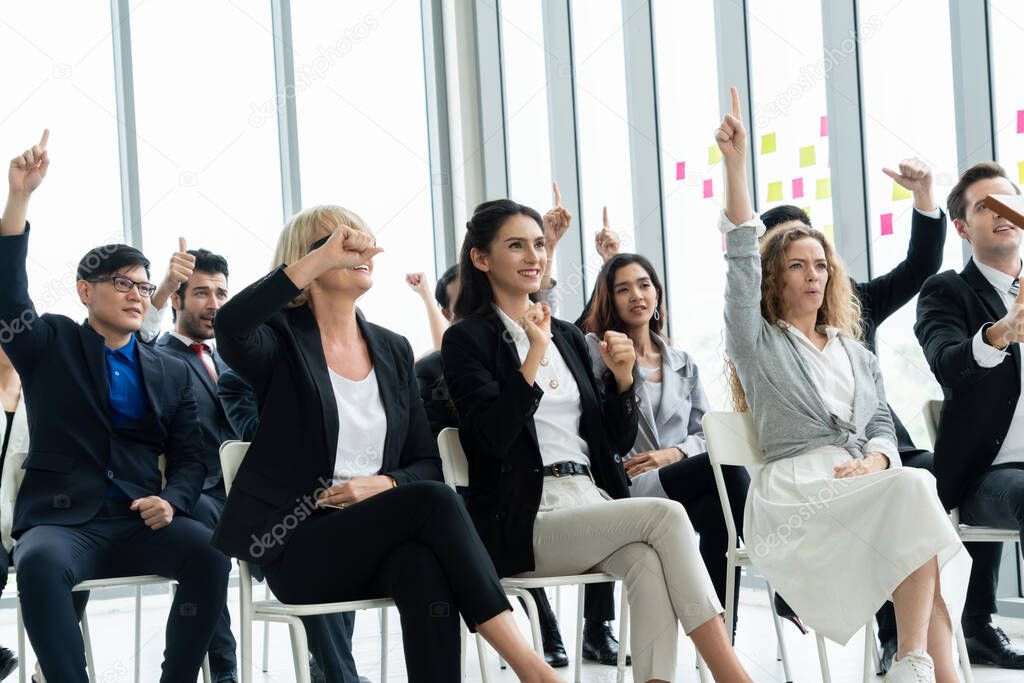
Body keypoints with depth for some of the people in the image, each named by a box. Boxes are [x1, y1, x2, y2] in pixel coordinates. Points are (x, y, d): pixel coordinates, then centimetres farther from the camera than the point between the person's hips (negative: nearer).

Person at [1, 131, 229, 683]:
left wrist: (172, 500, -9)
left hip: (140, 523, 3)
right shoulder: (50, 345, 12)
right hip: (60, 521, -2)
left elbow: (189, 457, 15)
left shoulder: (171, 374, 20)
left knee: (210, 553, -29)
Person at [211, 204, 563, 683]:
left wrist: (385, 482, -9)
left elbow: (427, 462, 14)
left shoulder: (394, 351, 16)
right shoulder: (284, 341, 1)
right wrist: (323, 258, -24)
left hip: (372, 544, 4)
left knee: (427, 569, -34)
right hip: (296, 545, -4)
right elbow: (230, 326, -26)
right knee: (434, 501, -30)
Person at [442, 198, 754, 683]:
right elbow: (493, 437, -13)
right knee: (666, 515, -28)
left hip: (596, 505, 5)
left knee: (649, 560, -31)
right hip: (527, 523, -5)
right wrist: (534, 355, -16)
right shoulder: (468, 339, 2)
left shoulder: (568, 337, 20)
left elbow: (618, 442, 18)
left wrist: (622, 379, 0)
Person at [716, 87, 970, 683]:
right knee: (914, 492, -33)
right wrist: (736, 162, -8)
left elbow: (884, 428, 19)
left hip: (864, 483, 4)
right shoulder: (760, 345, 15)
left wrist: (874, 460, -7)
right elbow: (743, 260, 1)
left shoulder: (858, 356, 30)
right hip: (794, 488, -4)